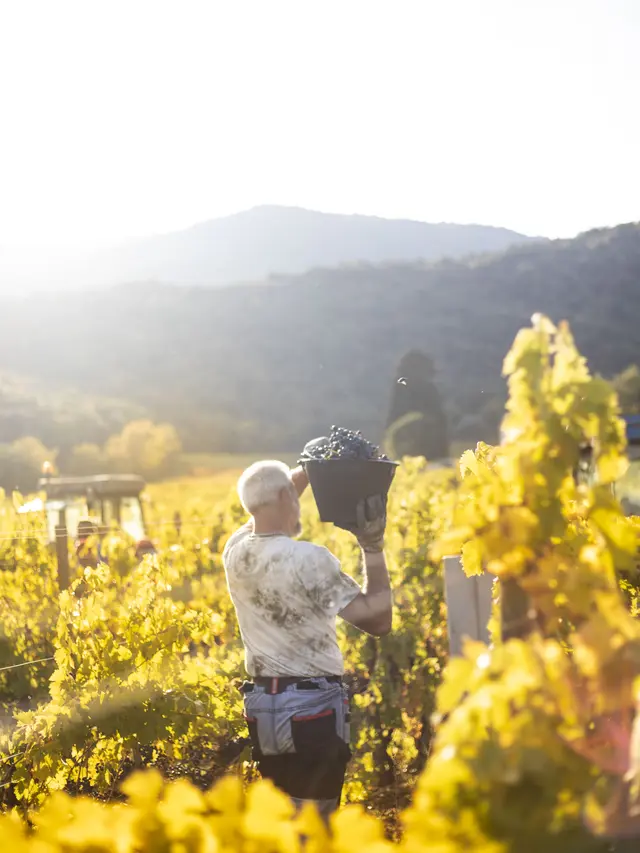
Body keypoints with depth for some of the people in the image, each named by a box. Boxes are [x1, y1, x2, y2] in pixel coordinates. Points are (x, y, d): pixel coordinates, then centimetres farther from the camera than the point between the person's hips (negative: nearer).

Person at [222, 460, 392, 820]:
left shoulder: (236, 551, 1)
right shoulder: (310, 558, -18)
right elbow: (378, 620, -15)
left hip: (262, 705, 7)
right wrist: (374, 545, -11)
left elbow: (266, 511, 26)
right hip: (314, 708, -7)